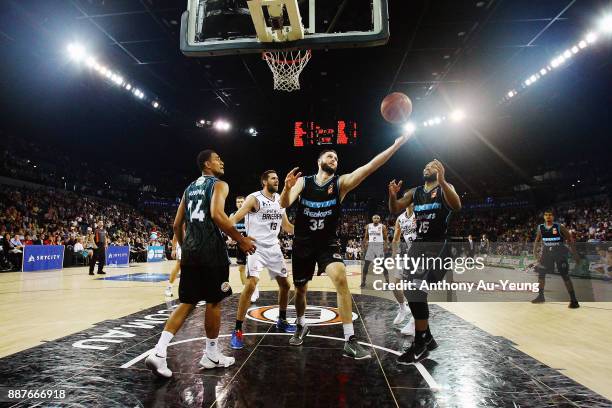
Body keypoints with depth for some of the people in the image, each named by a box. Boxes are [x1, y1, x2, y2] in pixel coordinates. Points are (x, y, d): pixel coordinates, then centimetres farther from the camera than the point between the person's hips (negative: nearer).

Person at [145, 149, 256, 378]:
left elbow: (177, 225, 18)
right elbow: (216, 214, -21)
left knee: (188, 303, 12)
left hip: (190, 251, 7)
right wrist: (241, 240, -15)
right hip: (212, 251, -7)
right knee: (214, 301, 7)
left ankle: (159, 352, 2)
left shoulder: (189, 188, 20)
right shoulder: (219, 184, -3)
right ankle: (211, 355, 19)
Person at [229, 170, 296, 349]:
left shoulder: (280, 200, 10)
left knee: (285, 285, 12)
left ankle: (282, 321, 33)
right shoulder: (254, 198, -10)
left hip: (274, 247, 7)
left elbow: (287, 226, 18)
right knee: (251, 284, -21)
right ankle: (238, 331, -10)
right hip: (256, 247, -7)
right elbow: (235, 217, -19)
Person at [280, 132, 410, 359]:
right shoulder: (303, 181, -4)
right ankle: (301, 326, 41)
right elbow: (284, 204, -18)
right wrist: (287, 188, -40)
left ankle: (350, 341, -16)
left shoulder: (341, 183, -5)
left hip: (328, 243, -1)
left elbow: (369, 167, -18)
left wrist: (396, 145, -27)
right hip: (303, 243, 1)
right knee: (300, 289, 12)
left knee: (341, 280, -24)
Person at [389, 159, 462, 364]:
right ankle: (426, 338, 27)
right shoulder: (414, 192, 15)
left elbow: (457, 206, -22)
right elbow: (394, 210, 7)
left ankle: (420, 345, -1)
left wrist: (441, 181, -33)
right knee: (411, 292, 9)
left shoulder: (445, 187, -1)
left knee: (416, 292, -15)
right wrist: (392, 194, -13)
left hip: (436, 246, -7)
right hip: (417, 244, 7)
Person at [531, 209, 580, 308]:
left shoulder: (560, 227, -10)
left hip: (559, 252, -4)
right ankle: (540, 296, 20)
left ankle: (573, 300, -2)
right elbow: (537, 240, 16)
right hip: (547, 252, 5)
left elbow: (570, 238, -5)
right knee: (541, 273, 6)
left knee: (565, 276, -9)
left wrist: (574, 252, -8)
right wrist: (535, 251, 9)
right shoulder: (540, 228, 2)